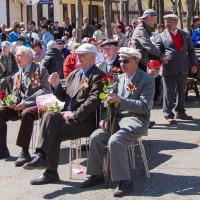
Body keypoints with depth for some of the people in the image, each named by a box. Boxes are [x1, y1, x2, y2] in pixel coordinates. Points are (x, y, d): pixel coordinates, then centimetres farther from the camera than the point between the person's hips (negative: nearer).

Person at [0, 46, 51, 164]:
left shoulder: (40, 70, 0)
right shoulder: (17, 75, 20)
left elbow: (45, 91, -11)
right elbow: (16, 94, 19)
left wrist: (26, 103, -19)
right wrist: (14, 102, -7)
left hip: (36, 105, -6)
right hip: (21, 107, 6)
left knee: (26, 113, -38)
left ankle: (25, 152, -35)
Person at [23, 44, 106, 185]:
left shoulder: (98, 76, -5)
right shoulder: (74, 74, 21)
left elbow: (93, 100, -17)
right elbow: (64, 97, 24)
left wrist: (74, 114, -19)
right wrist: (56, 85, 6)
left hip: (84, 121, -7)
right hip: (68, 115, 7)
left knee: (54, 134, -23)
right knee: (49, 116, -23)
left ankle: (51, 172, -15)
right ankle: (42, 156, -27)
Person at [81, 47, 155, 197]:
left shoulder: (147, 80, -7)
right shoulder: (118, 79, 14)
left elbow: (144, 106, -17)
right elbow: (112, 101, 15)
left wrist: (120, 100, -25)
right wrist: (106, 118, -4)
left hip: (136, 120, -6)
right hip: (117, 119, 7)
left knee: (115, 141, -32)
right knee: (96, 137, -17)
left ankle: (125, 181, -21)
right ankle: (97, 174, -1)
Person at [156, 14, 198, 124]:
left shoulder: (185, 35, 11)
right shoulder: (162, 36, 3)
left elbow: (191, 50, 13)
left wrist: (194, 63, 6)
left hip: (183, 68, 4)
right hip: (169, 68, -3)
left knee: (181, 91, 13)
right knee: (169, 92, -1)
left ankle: (180, 112, 25)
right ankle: (168, 114, 7)